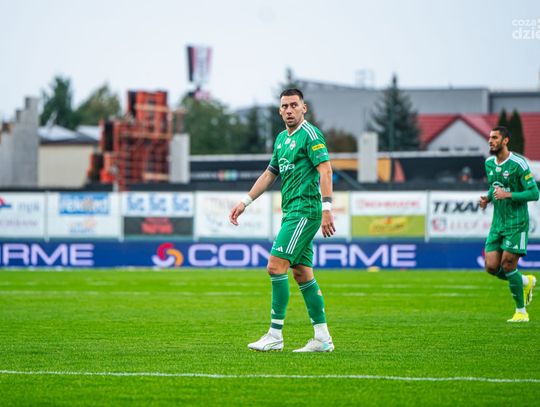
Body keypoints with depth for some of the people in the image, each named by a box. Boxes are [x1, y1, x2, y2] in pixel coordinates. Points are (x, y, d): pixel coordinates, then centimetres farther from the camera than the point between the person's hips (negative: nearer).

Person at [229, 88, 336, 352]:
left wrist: (327, 208, -25)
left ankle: (275, 335, -10)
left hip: (304, 210, -9)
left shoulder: (310, 134, -9)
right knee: (301, 273, 7)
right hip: (292, 212, 9)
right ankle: (322, 338, 9)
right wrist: (245, 202, 25)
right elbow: (270, 174, 27)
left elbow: (325, 169, -17)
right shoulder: (281, 138, 18)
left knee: (276, 266, -13)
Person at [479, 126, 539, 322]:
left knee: (508, 265, -10)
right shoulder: (489, 163, 8)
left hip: (516, 223, -7)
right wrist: (487, 198, 4)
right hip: (497, 223, 7)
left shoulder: (518, 164, -14)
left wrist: (508, 195, -23)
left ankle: (521, 312, 6)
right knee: (491, 267, -1)